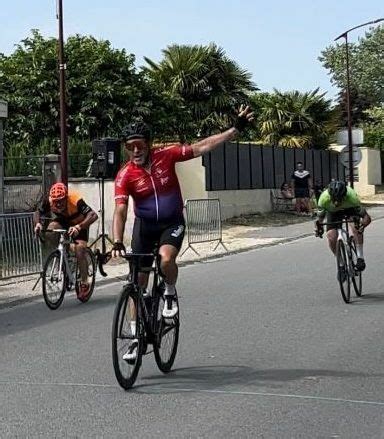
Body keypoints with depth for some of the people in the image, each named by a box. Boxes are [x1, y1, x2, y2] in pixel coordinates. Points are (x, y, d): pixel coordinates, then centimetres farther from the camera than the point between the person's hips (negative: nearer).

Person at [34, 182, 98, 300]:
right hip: (62, 221, 4)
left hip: (79, 223, -4)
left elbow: (93, 215, -47)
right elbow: (38, 213, -10)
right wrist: (38, 223, -33)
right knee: (50, 231, -27)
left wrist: (78, 227, -61)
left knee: (80, 250, -20)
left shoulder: (75, 200, -38)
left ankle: (84, 284, -9)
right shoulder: (48, 201, -27)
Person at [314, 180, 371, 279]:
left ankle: (360, 258, -17)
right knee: (331, 237, -17)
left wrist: (361, 225, -58)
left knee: (355, 227, -31)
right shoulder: (324, 198, -37)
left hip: (350, 208, -1)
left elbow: (367, 217, -37)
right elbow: (320, 217, -23)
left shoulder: (352, 196, -41)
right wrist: (319, 228, -45)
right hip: (333, 212, 2)